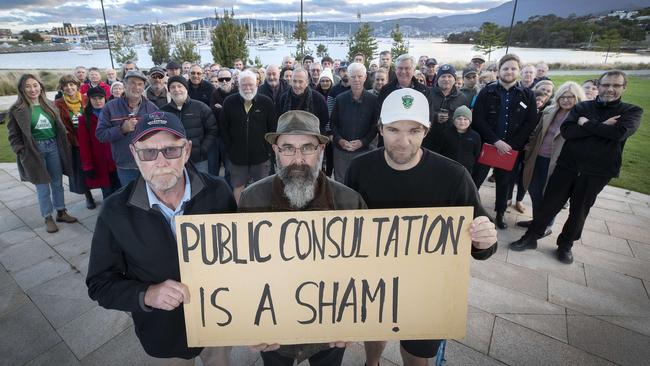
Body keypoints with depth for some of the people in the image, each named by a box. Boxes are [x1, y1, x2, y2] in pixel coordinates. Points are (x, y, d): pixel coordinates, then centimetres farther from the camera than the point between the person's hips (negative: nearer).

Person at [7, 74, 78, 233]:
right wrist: (22, 153, -11)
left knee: (57, 183, 12)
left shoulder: (50, 105, 6)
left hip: (53, 146, 4)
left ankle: (61, 212, 25)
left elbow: (59, 127, 12)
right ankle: (48, 218, 15)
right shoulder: (17, 110, -5)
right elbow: (13, 135, -2)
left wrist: (64, 145, 4)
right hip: (34, 150, -3)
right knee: (42, 186, 3)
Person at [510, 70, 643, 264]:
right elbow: (566, 131, -13)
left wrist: (587, 124, -13)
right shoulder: (581, 107, 4)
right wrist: (601, 127, -18)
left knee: (579, 211, 11)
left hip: (597, 171, 0)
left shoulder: (631, 111, 1)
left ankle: (565, 245, 28)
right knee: (549, 204, 3)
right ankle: (531, 237, 17)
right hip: (567, 165, 1)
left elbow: (620, 133, -20)